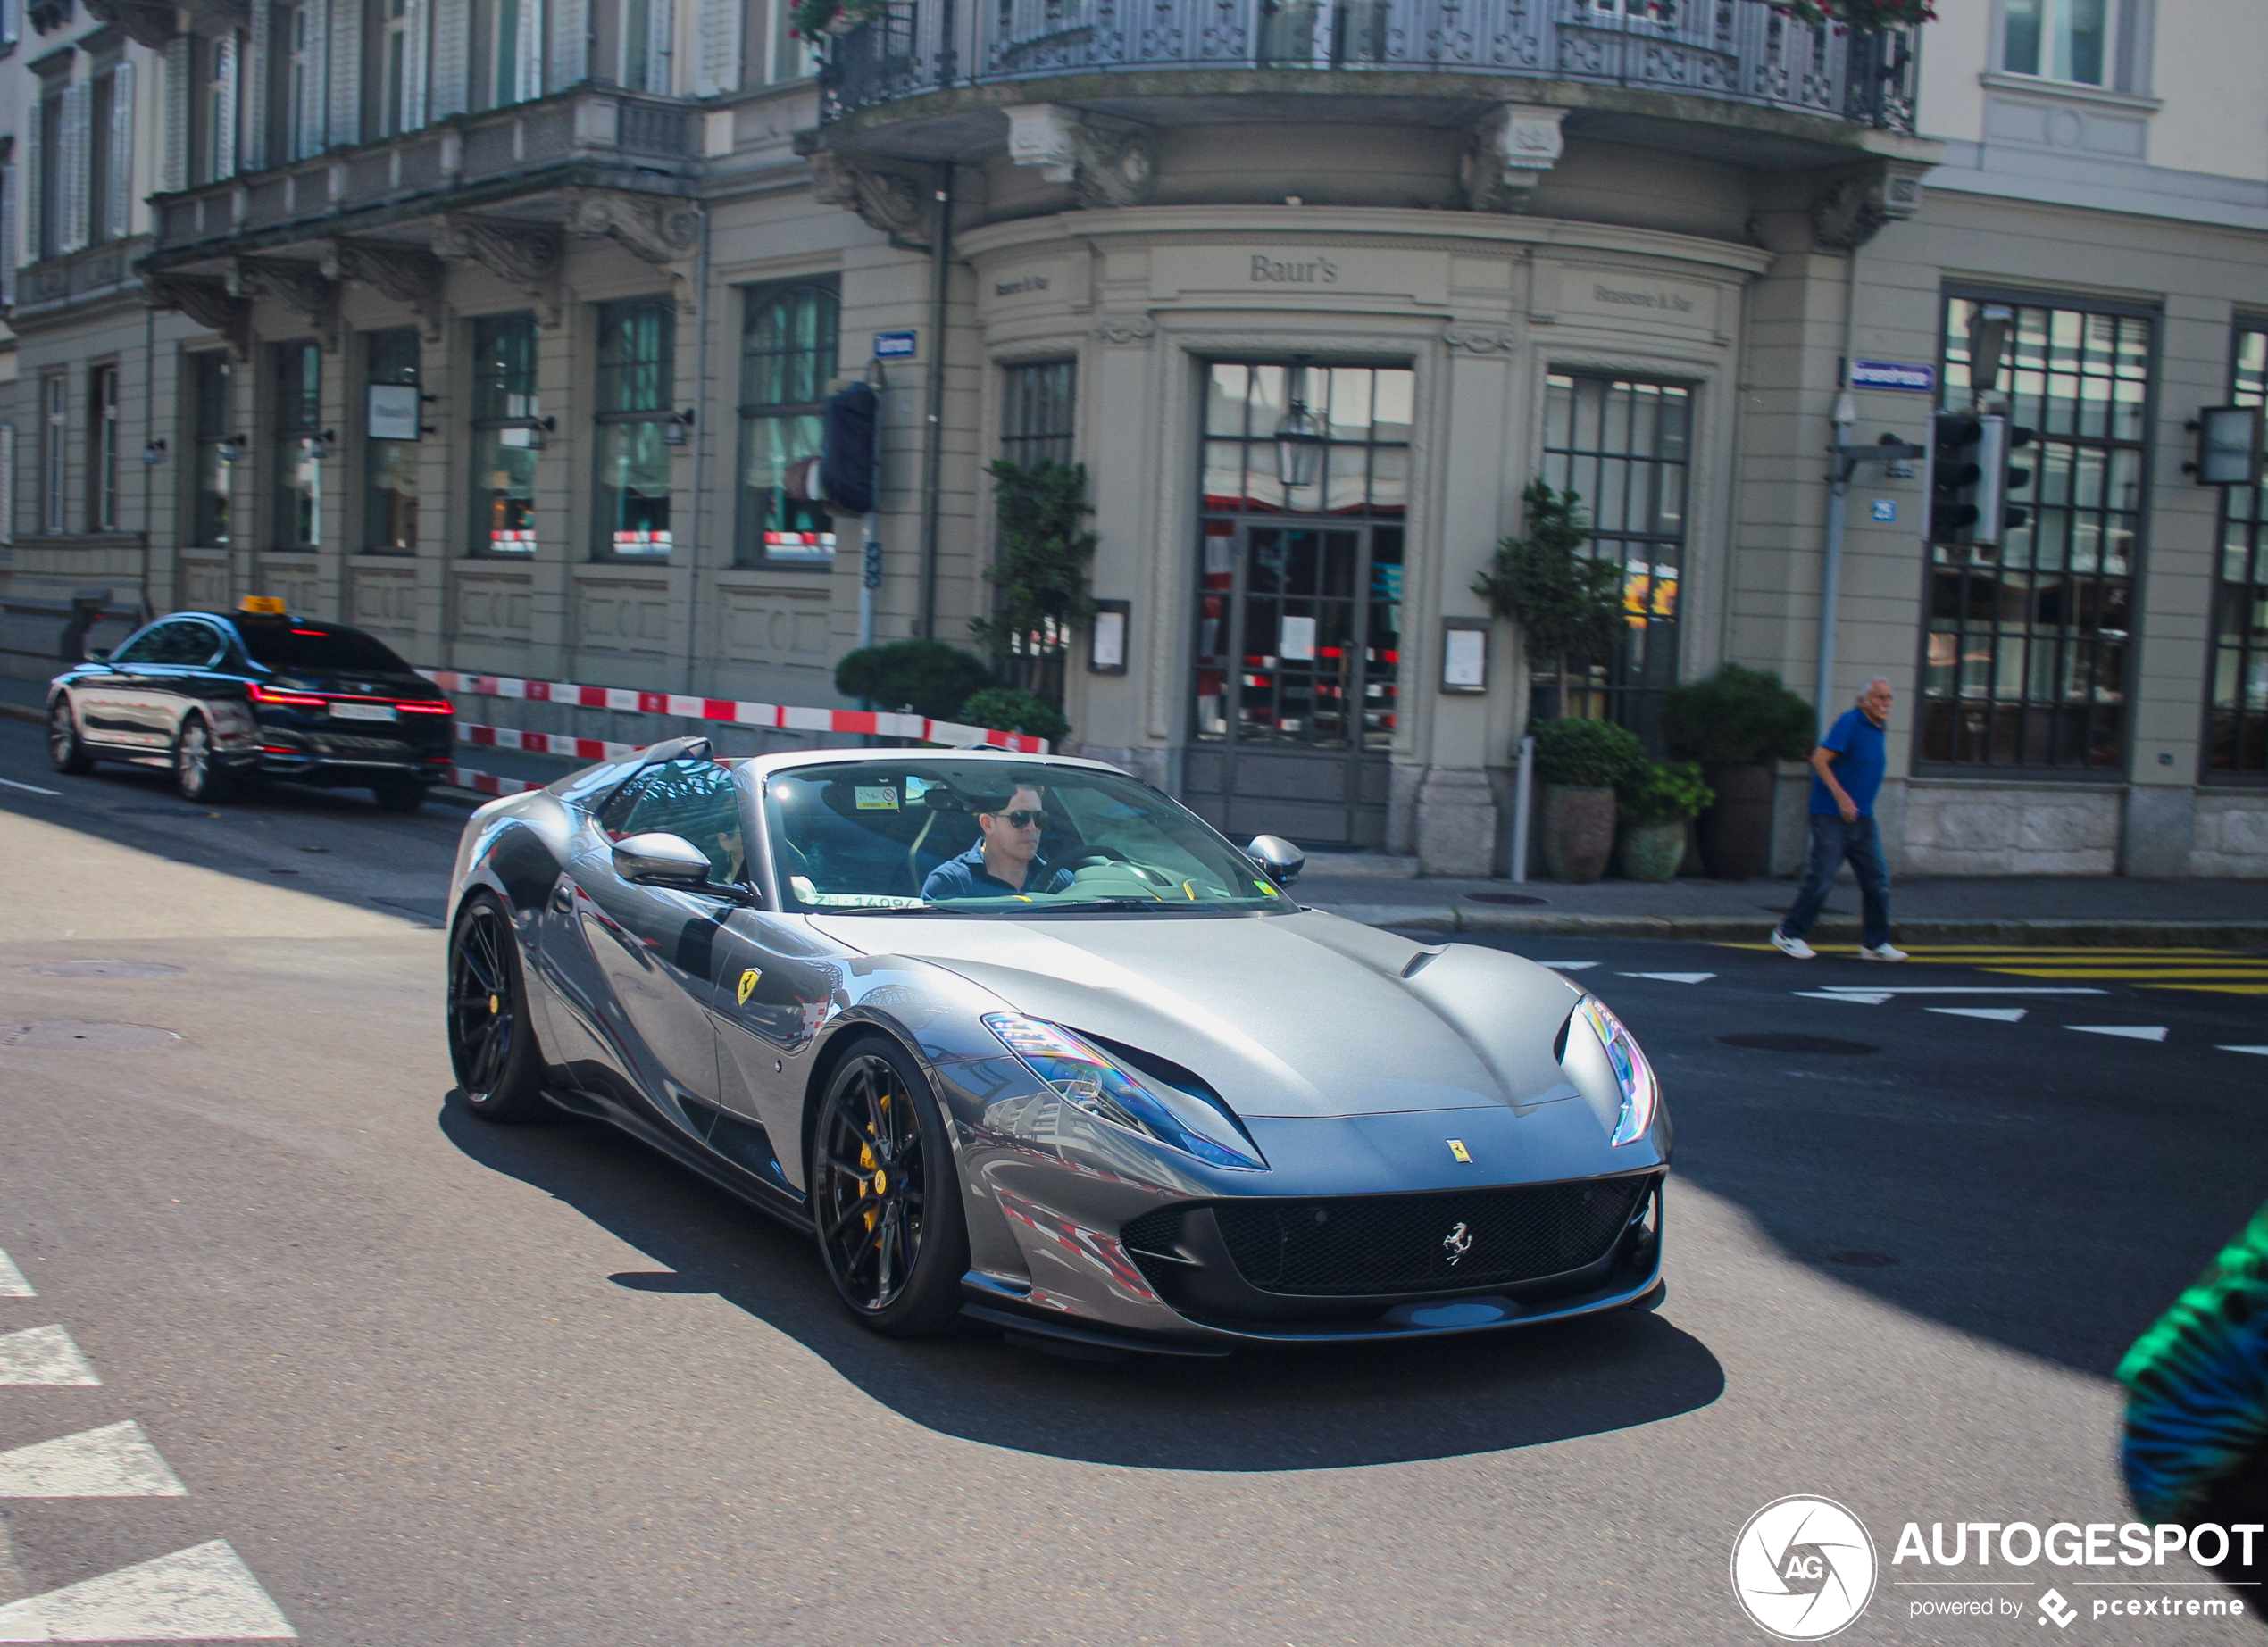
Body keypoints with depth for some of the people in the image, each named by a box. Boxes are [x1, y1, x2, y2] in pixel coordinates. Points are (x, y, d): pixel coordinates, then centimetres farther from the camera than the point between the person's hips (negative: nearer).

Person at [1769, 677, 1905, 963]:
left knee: (1876, 877, 4)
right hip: (1831, 817, -8)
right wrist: (1841, 797, -24)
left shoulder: (1877, 728, 13)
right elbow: (1819, 759, -20)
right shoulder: (1850, 722, -13)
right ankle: (1788, 934, 7)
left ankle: (1875, 944, 11)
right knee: (1821, 878, -6)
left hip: (1862, 819, 8)